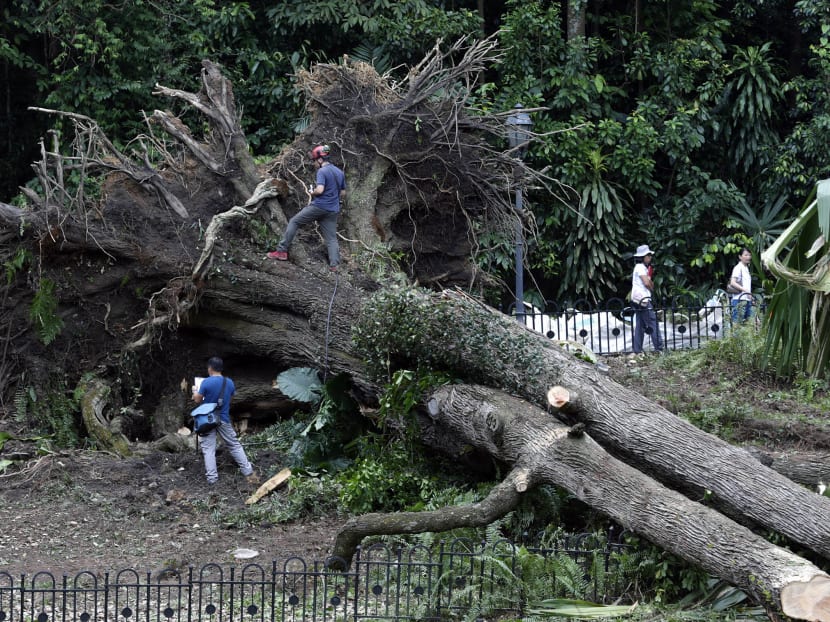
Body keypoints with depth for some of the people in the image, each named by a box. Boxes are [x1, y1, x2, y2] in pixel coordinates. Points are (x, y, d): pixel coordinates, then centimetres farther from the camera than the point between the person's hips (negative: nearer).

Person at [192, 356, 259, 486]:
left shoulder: (206, 382, -15)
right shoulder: (229, 382, -1)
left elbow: (198, 400, -7)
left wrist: (195, 392, 14)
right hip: (224, 419, 3)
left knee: (208, 449, 2)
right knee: (235, 446, 10)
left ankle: (212, 478, -4)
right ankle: (248, 472, 9)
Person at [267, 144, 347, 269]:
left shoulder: (322, 171, -11)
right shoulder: (340, 173, 13)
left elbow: (319, 190, -22)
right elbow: (343, 194, 18)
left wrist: (312, 193, -3)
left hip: (318, 206, -6)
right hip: (333, 211, 6)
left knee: (294, 222, 6)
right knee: (331, 239, 7)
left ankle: (282, 251, 3)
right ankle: (334, 264, -4)